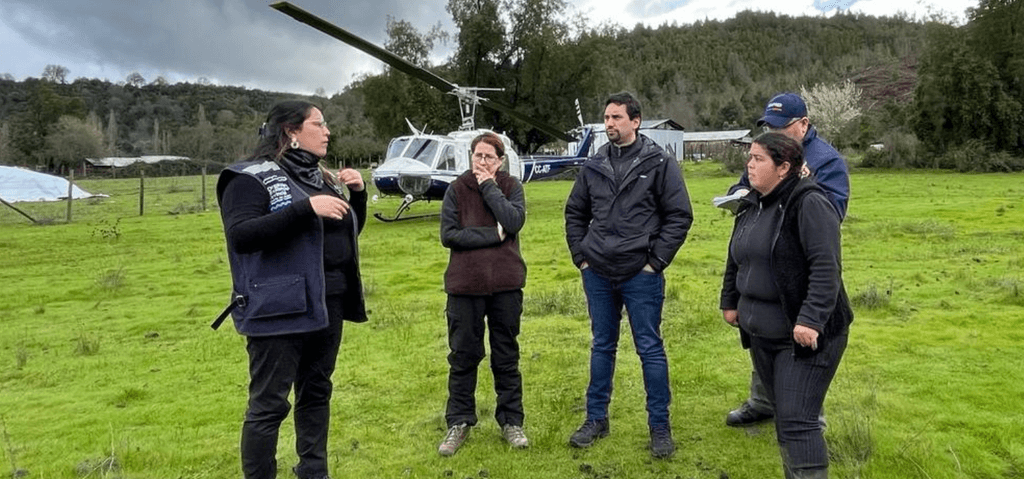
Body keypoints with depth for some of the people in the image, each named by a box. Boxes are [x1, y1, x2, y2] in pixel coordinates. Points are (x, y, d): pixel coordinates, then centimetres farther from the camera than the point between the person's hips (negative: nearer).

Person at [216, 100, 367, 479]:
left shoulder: (321, 178, 14)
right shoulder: (253, 177, -8)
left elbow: (349, 232, 21)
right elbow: (240, 235, -22)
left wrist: (357, 194, 3)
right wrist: (305, 209, -27)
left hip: (327, 304, 8)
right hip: (281, 308, -8)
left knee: (316, 392, 17)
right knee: (269, 404, -1)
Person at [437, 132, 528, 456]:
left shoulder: (510, 186, 2)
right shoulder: (457, 189, 1)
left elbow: (515, 221, -16)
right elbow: (448, 235, -10)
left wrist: (489, 187, -12)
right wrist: (493, 235, -13)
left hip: (506, 284, 0)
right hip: (465, 285, 0)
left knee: (506, 356, 12)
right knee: (463, 356, 9)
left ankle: (511, 421, 25)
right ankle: (459, 422, 23)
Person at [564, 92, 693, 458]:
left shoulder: (659, 163, -5)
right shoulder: (594, 166, 7)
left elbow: (679, 216, -5)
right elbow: (575, 213, 16)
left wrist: (655, 260, -9)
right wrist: (581, 257, 8)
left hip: (641, 275, -4)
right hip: (598, 274, 4)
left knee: (650, 349, 4)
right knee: (602, 346, 14)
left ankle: (660, 425, 17)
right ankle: (596, 419, 26)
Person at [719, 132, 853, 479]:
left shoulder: (809, 203, -16)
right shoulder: (751, 205, 10)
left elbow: (826, 268, -23)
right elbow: (736, 259, 21)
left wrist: (811, 320, -29)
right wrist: (730, 302, 20)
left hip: (805, 335, -8)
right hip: (761, 333, 8)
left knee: (797, 421, -9)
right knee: (782, 415, 17)